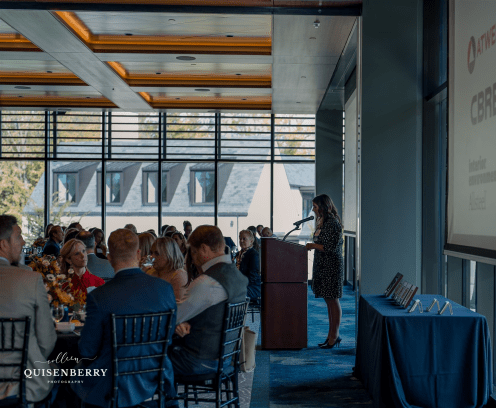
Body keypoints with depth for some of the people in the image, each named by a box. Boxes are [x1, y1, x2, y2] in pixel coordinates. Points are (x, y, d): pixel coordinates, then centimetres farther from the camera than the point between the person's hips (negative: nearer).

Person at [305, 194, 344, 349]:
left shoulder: (333, 223, -16)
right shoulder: (321, 222, 14)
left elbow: (332, 247, -20)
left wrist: (314, 245, -14)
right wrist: (313, 246, 10)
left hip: (331, 266, -10)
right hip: (321, 266, 10)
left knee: (332, 300, -4)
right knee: (328, 301, 12)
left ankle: (334, 336, 3)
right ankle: (332, 335, 18)